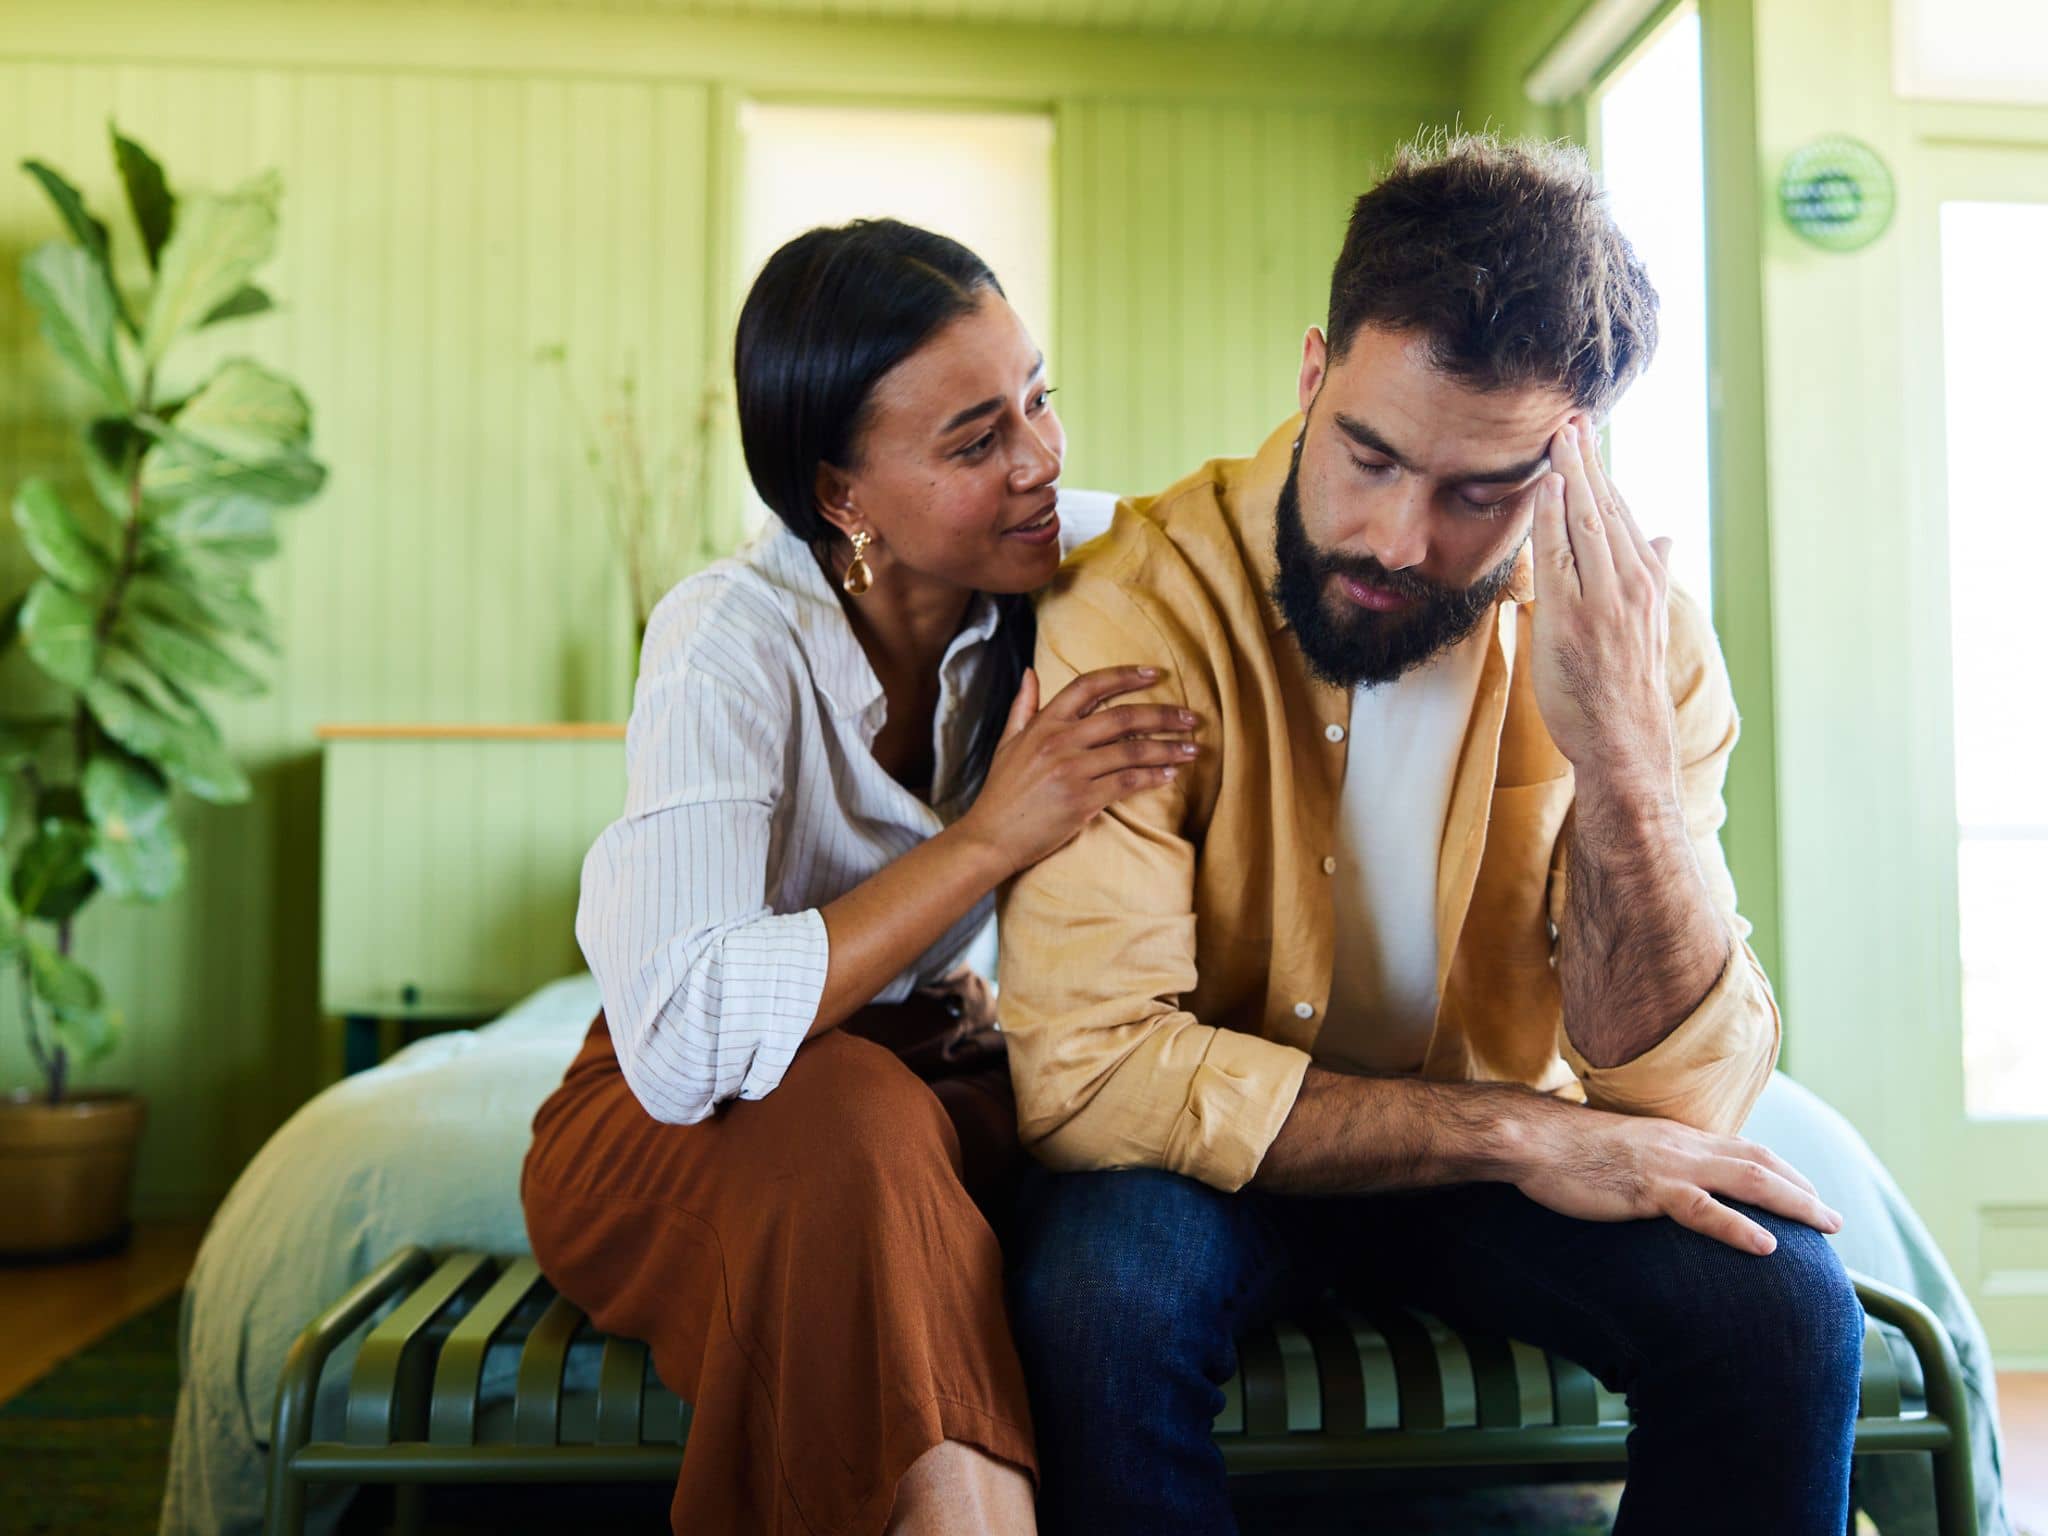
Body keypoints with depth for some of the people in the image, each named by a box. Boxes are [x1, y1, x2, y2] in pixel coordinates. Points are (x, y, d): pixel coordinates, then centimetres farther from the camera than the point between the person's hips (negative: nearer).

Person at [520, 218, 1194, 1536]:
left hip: (933, 1073, 4)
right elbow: (681, 1042, -34)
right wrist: (990, 839, -31)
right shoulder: (738, 639, -24)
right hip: (693, 1131, -4)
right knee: (856, 1116, -37)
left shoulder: (1083, 574, -9)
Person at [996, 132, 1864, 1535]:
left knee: (1782, 1306, -22)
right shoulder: (1138, 607, -23)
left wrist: (1624, 754, -31)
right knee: (1096, 1295, -32)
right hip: (1220, 1158, -2)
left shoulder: (1636, 636, -13)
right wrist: (1517, 1130, -25)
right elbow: (1084, 1063, -26)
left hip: (1496, 1153, 3)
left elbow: (1685, 1099, -15)